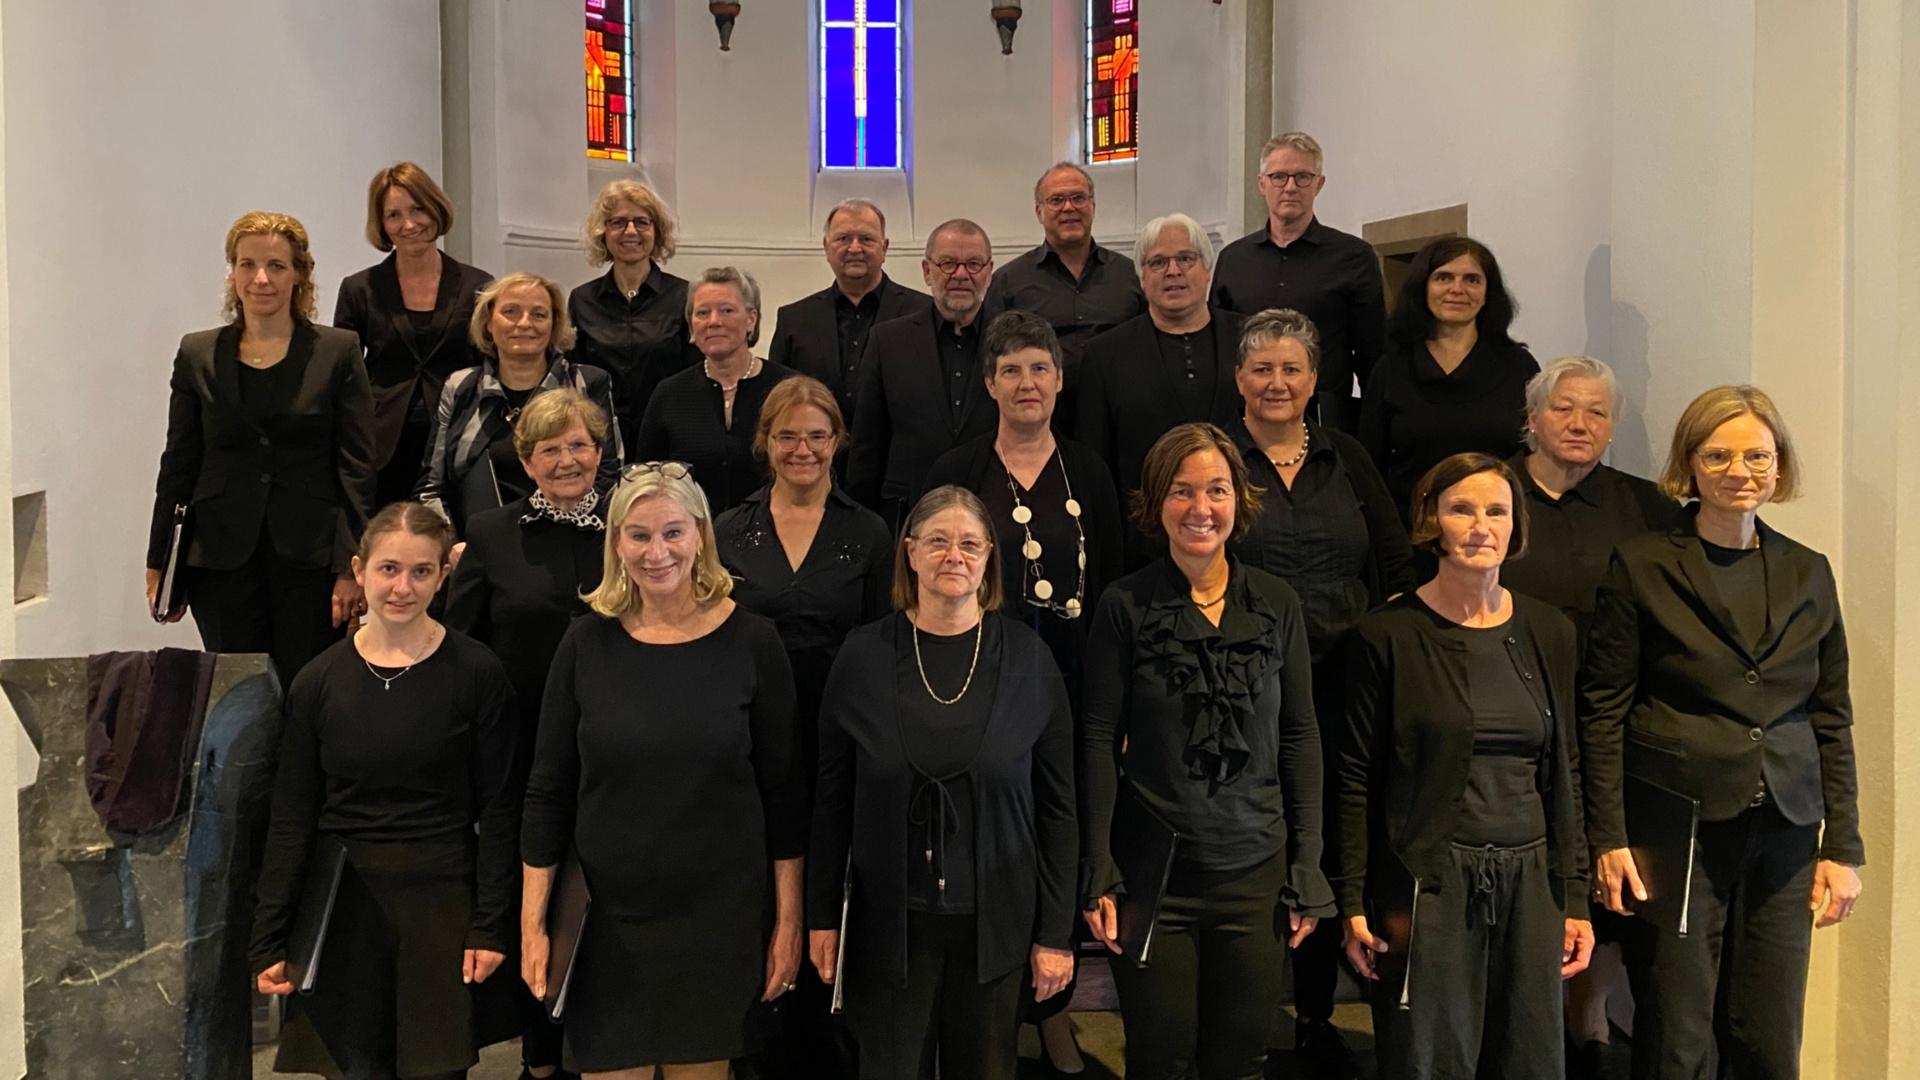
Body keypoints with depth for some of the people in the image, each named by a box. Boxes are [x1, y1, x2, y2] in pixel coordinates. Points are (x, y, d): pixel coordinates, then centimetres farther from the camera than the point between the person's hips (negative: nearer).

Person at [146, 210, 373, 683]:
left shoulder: (338, 352, 1)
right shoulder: (198, 355, 8)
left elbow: (358, 468, -3)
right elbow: (178, 466, 11)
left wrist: (353, 568, -9)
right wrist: (159, 565, 8)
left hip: (310, 557, -2)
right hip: (222, 562, 2)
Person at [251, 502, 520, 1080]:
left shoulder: (476, 674, -5)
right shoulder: (318, 681, 1)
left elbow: (498, 811, -2)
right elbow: (291, 821, 5)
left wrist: (491, 925, -6)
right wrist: (268, 941, 3)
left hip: (440, 907, -2)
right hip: (340, 904, 2)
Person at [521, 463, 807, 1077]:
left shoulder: (751, 642, -6)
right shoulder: (587, 644, -2)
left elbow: (783, 793, -2)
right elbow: (548, 793, 3)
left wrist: (789, 919, -2)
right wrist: (532, 922, 1)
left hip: (721, 918, -1)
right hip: (607, 922, 1)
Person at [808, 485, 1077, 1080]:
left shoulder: (1027, 659, -3)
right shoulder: (864, 655, -3)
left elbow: (1056, 805, -1)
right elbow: (832, 796, 2)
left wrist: (1056, 932, -1)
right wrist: (822, 915, 2)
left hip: (994, 920, 0)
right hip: (889, 919, 0)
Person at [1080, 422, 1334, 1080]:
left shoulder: (1277, 605, 2)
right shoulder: (1124, 606, -5)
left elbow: (1300, 738, 5)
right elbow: (1100, 741, -4)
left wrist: (1307, 871, 2)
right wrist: (1098, 874, -7)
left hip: (1256, 871, 2)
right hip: (1150, 871, -2)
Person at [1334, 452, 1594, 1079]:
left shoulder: (1549, 633, 8)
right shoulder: (1388, 635, -4)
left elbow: (1563, 775, 11)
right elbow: (1356, 779, -3)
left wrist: (1574, 899, 8)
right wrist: (1353, 904, -6)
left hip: (1527, 880, 4)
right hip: (1425, 883, -4)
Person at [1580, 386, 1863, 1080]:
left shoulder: (1808, 574, 10)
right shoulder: (1640, 567, -2)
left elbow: (1833, 721, 13)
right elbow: (1602, 715, -3)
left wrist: (1843, 846, 7)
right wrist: (1608, 839, -8)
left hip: (1783, 839, 4)